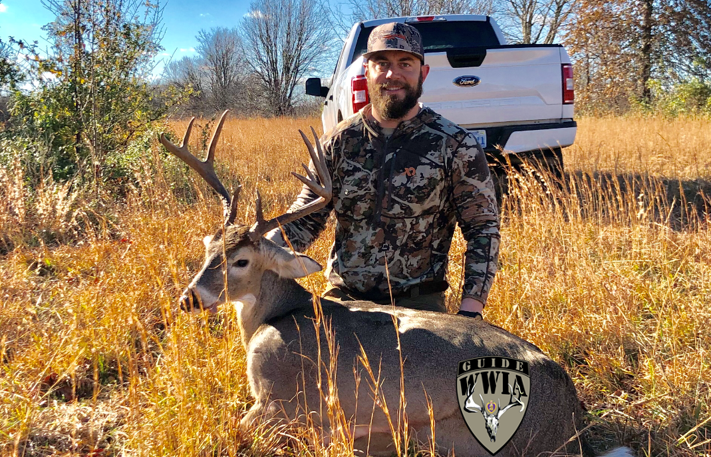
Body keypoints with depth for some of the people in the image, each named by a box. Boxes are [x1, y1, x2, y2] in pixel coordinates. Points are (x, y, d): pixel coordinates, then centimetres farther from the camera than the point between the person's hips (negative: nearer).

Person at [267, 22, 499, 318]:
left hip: (417, 302, -1)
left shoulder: (455, 146, -3)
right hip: (341, 298, 2)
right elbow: (305, 219, 6)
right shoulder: (339, 142, 4)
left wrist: (470, 308, -11)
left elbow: (483, 229, -2)